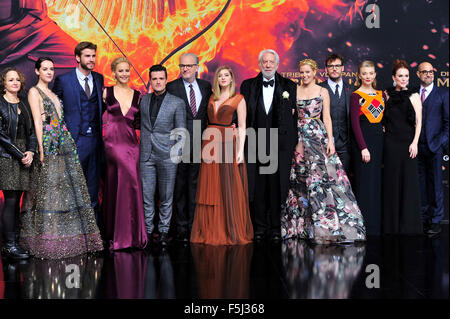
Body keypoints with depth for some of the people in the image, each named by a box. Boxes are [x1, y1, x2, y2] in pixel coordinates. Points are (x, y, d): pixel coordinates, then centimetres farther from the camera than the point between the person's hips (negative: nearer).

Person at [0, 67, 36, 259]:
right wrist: (19, 154, -11)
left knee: (17, 200, 5)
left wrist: (30, 151, -1)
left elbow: (31, 130, 15)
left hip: (24, 156, 6)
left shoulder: (24, 104, 16)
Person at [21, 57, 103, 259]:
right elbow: (37, 122, -10)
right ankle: (48, 241, 0)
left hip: (64, 144, 8)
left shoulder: (52, 93, 21)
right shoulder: (34, 92, -2)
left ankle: (70, 238, 13)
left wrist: (67, 143, 14)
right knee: (49, 189, -6)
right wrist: (41, 149, -17)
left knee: (68, 187, 7)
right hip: (48, 145, -8)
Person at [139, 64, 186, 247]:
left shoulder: (177, 103, 1)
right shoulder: (143, 101, 11)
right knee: (147, 196, 3)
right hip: (146, 156, 3)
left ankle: (164, 231, 14)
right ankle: (148, 230, 14)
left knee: (166, 197, 3)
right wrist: (141, 148, 9)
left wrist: (178, 153, -5)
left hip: (167, 156, -2)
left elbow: (181, 131, 2)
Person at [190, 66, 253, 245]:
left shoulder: (238, 99, 2)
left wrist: (240, 150, -12)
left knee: (229, 188, -3)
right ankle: (211, 230, 10)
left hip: (228, 144, -4)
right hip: (210, 144, 4)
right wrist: (205, 145, 6)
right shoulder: (211, 98, 15)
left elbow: (242, 127, -3)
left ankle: (232, 231, 5)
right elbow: (208, 121, 15)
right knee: (211, 188, 4)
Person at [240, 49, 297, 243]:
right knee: (257, 187, 3)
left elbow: (295, 115, 5)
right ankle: (260, 226, 14)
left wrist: (296, 143, -2)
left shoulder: (289, 86, 7)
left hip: (280, 144, -1)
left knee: (277, 186, 2)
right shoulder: (248, 86, 9)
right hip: (255, 144, 1)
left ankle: (276, 227, 12)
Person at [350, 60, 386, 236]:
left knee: (377, 181, 8)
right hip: (363, 140, -6)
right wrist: (363, 147, -15)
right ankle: (364, 224, 2)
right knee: (364, 182, -5)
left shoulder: (381, 94, 13)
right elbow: (355, 123, -10)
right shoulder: (356, 95, -4)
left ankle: (376, 224, 16)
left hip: (379, 140, 6)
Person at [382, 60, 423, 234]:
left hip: (407, 143, -1)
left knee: (408, 181, -1)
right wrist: (384, 129, 1)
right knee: (391, 181, 4)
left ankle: (408, 225, 9)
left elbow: (418, 122, 0)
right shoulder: (387, 95, 8)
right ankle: (391, 225, 12)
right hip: (390, 143, 1)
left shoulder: (413, 96, 4)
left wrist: (415, 142, -9)